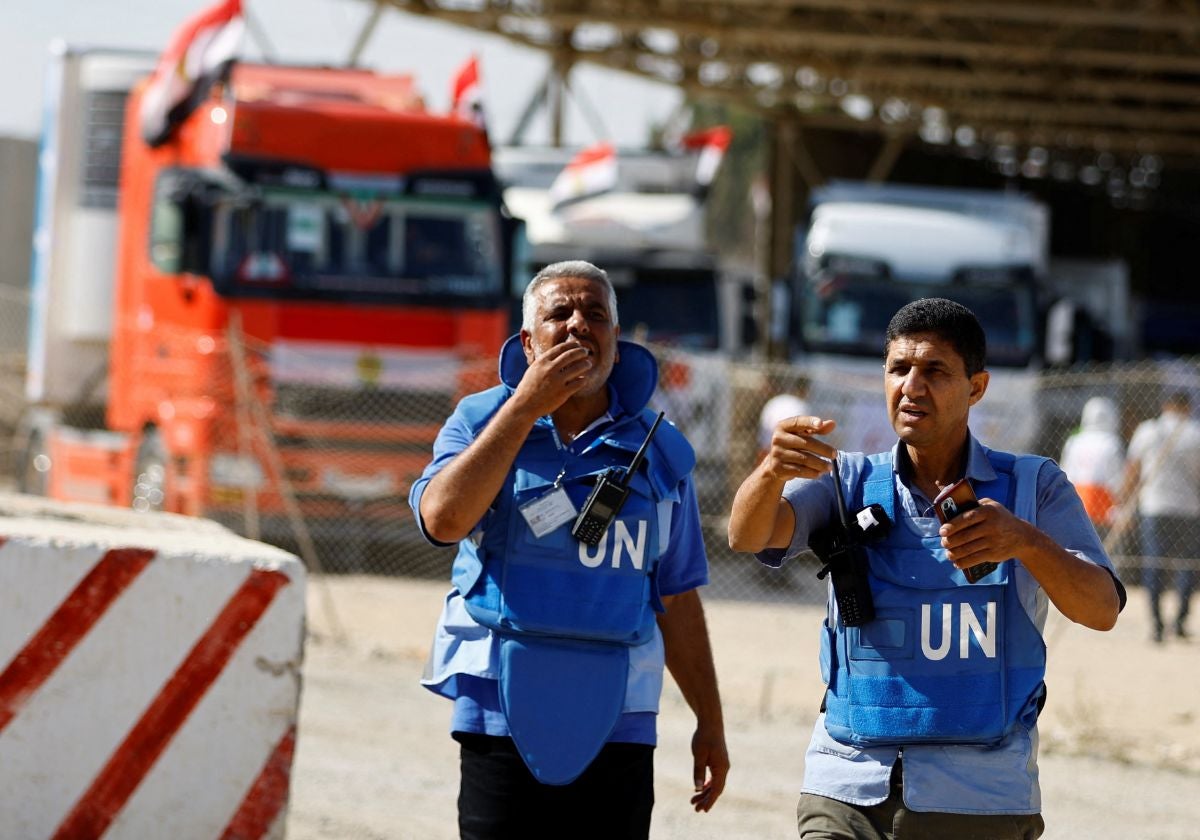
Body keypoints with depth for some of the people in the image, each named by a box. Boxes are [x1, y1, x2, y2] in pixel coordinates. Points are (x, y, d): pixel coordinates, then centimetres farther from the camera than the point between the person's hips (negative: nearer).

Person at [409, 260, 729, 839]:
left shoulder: (659, 450, 9)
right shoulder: (483, 421, 3)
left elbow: (676, 601, 14)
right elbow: (442, 520, -17)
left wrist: (709, 722, 12)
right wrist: (526, 406, -16)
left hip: (616, 726, 2)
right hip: (502, 720, -2)